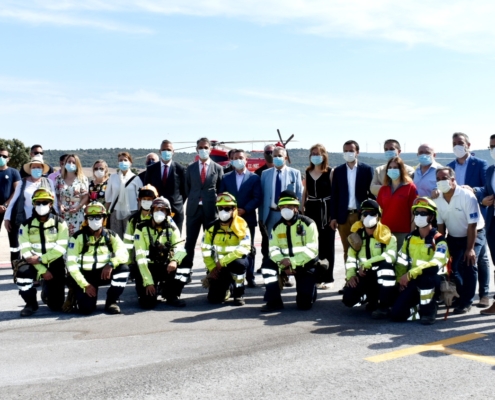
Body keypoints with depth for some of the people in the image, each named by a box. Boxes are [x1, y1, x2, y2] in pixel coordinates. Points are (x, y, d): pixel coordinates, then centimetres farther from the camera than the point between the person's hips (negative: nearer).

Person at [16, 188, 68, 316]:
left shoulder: (60, 223, -1)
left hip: (55, 263, 0)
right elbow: (26, 251, -9)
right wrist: (42, 270, -18)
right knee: (22, 273, -35)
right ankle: (31, 303, -7)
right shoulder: (26, 225, 0)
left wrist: (40, 259, -21)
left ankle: (47, 291, 35)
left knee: (56, 305, -4)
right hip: (34, 263, 0)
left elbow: (61, 248, -10)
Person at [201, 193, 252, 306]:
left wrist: (222, 262, -25)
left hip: (237, 259, -3)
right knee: (214, 299, -9)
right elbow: (206, 250, 0)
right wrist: (212, 269, -10)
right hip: (219, 265, 3)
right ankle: (227, 286, 28)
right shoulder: (212, 227, -3)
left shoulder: (241, 225, -14)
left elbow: (244, 248, -24)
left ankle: (238, 293, -12)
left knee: (238, 263, -39)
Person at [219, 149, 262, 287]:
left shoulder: (254, 178, 5)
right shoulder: (226, 178, 11)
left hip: (248, 218, -1)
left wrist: (244, 210, -15)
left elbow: (257, 198, -3)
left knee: (249, 248, 3)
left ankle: (250, 277, 6)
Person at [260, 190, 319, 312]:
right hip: (286, 262, 4)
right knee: (267, 265, -25)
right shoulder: (277, 227, 3)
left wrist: (293, 262, -26)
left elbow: (312, 249, -18)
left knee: (304, 304, -12)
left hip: (305, 264, -4)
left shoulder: (308, 223, -11)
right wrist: (283, 264, -24)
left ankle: (309, 289, 27)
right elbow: (273, 249, -5)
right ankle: (274, 301, -15)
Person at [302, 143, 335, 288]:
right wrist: (301, 209, 9)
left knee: (326, 245, 1)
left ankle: (327, 278, 7)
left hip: (326, 210, -5)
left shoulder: (330, 172, -4)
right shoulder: (308, 172, 10)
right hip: (311, 210, 5)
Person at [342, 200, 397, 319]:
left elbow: (391, 256, -24)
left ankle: (384, 306, -28)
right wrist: (350, 275, -7)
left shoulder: (386, 235, -7)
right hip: (363, 275, 3)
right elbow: (351, 257, 11)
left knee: (385, 263, -38)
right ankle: (372, 297, 14)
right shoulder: (356, 235, 7)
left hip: (383, 274, -3)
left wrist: (366, 264, -25)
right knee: (348, 299, -21)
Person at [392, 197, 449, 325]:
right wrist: (401, 280, -1)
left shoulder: (439, 240, -10)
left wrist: (410, 274, -26)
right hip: (413, 282, 4)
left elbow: (435, 265, -24)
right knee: (396, 314, -15)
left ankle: (429, 310, -19)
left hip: (434, 282, -4)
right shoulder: (410, 238, 9)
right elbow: (401, 262, 13)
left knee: (425, 276, -42)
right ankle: (417, 306, 16)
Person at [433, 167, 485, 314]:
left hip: (474, 234, -5)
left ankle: (466, 302, -7)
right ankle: (458, 296, 20)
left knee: (468, 263, -20)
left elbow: (472, 225, -24)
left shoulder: (467, 196, -26)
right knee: (450, 265, -4)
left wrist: (470, 248, -25)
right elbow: (440, 224, -5)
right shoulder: (437, 199, -11)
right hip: (453, 237, 5)